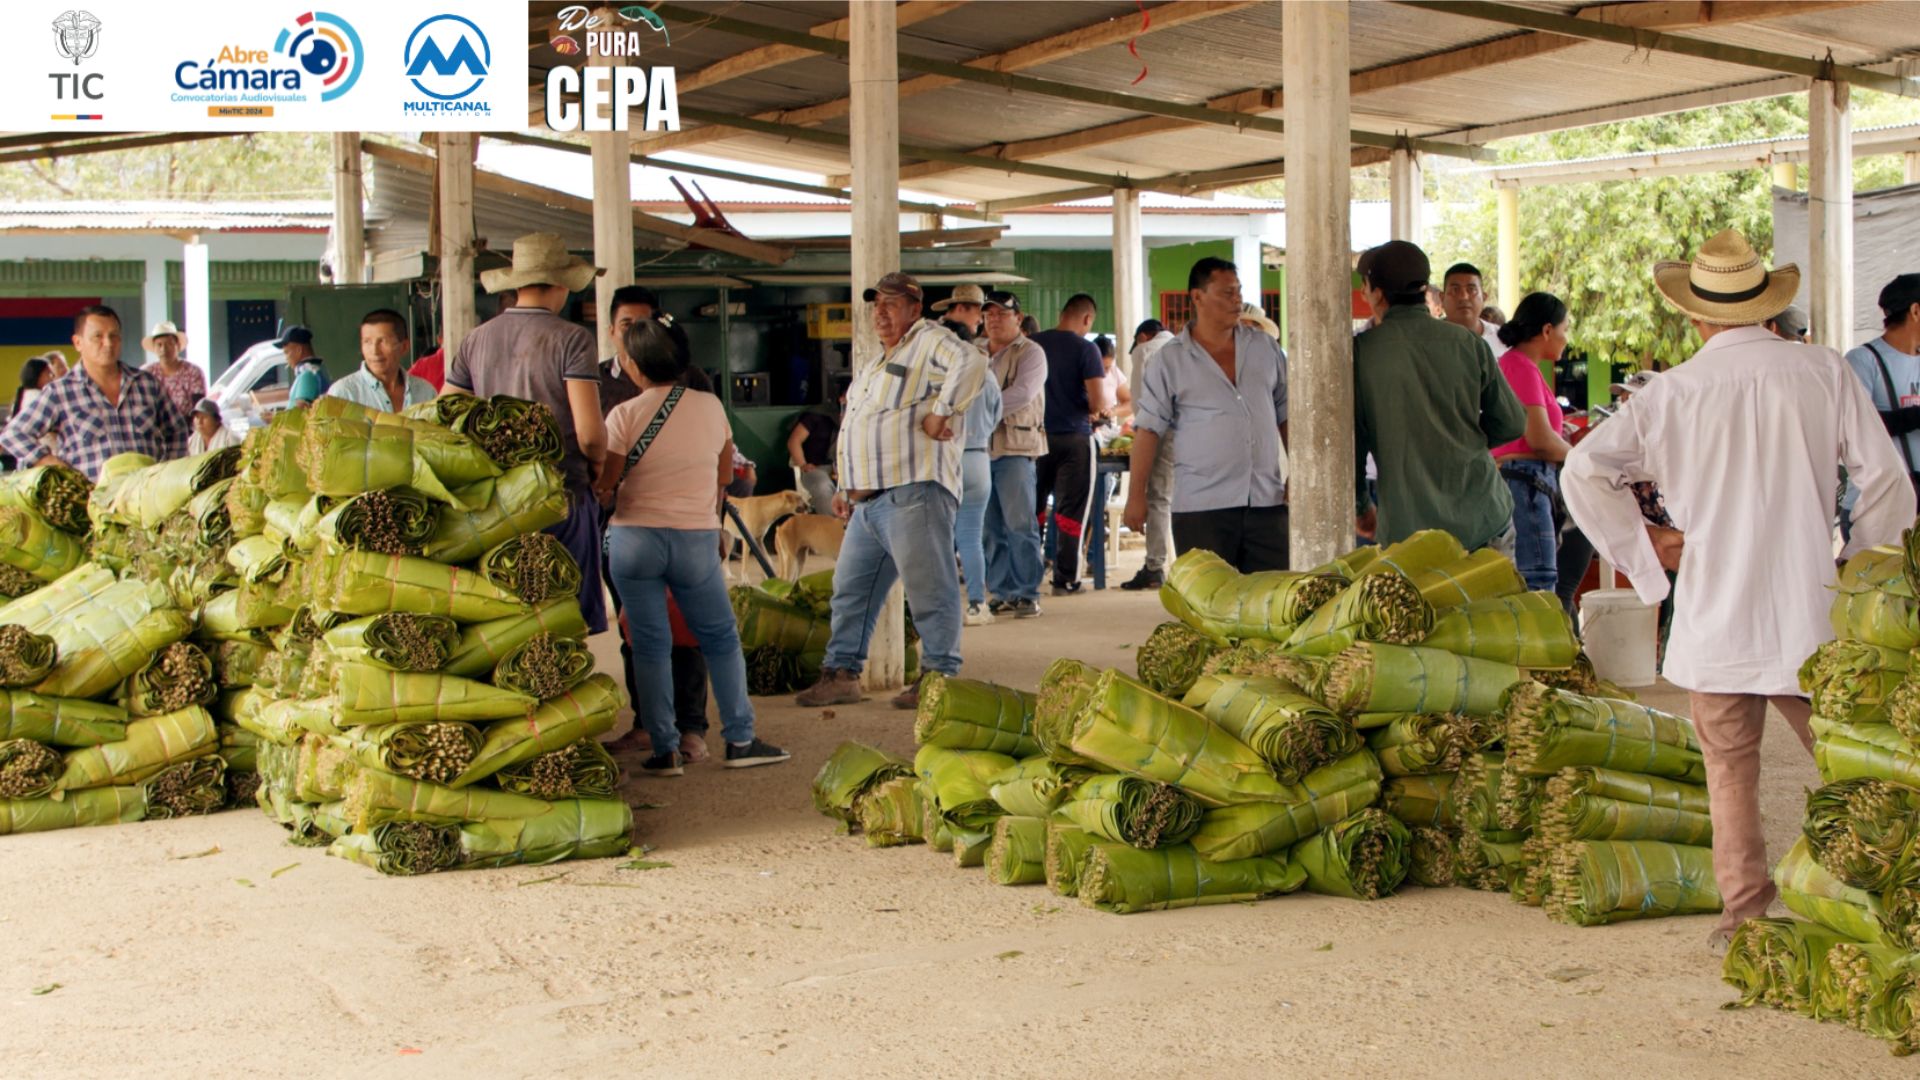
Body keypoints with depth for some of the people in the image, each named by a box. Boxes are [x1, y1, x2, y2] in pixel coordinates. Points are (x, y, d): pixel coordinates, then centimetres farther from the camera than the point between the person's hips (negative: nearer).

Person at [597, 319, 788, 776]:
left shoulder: (625, 415, -8)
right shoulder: (710, 406, 1)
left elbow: (604, 485, -9)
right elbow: (725, 472, 13)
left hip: (635, 537, -1)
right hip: (697, 537, 2)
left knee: (650, 645, 4)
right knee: (721, 638, 11)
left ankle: (665, 750, 4)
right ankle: (740, 740, 10)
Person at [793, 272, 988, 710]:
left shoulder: (930, 342, -3)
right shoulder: (869, 364, 26)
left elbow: (971, 362, -25)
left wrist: (942, 413, -23)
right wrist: (845, 487, 26)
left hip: (913, 494, -10)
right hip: (867, 502, 10)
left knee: (929, 588, -6)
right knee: (850, 589, 13)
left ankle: (938, 675, 0)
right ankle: (841, 672, 20)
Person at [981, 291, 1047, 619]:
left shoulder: (1030, 353, 0)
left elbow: (1022, 393, -15)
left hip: (1015, 446, -6)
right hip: (980, 447, 6)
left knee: (1020, 523, -8)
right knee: (991, 527, 5)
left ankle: (1027, 594, -4)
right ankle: (1003, 593, 11)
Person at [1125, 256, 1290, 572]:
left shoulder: (1266, 347, 11)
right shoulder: (1171, 360, 0)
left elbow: (1286, 415, 16)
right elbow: (1148, 428, -1)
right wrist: (1137, 495, -6)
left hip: (1267, 500, 3)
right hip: (1202, 505, -3)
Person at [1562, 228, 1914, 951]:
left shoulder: (1673, 394, -2)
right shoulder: (1823, 372, -2)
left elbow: (1585, 468, -5)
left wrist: (1644, 547, 2)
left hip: (1714, 614, 0)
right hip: (1809, 614, 0)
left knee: (1729, 766, 9)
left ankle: (1743, 910, 9)